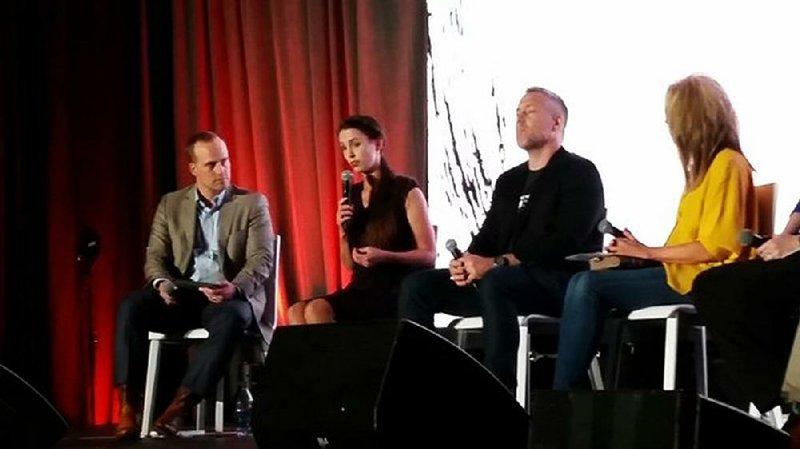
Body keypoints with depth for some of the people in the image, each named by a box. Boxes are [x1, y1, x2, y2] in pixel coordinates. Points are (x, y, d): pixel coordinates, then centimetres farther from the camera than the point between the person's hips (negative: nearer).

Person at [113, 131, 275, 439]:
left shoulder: (253, 203, 4)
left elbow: (262, 260, -7)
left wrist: (234, 288, -28)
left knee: (231, 318, -39)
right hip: (181, 295, 3)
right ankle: (129, 406, -29)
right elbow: (155, 257, 7)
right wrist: (161, 283, -18)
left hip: (231, 298, -2)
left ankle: (178, 407, -40)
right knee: (132, 306, -27)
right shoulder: (171, 204, 13)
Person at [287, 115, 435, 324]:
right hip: (361, 289, 6)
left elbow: (428, 255, -7)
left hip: (399, 291, -6)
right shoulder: (352, 195, 12)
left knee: (317, 311, -27)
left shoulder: (406, 191, -4)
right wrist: (343, 231, -4)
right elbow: (349, 264, 15)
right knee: (296, 312, -21)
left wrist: (383, 256, -22)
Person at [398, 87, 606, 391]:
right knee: (417, 286, -8)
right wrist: (468, 263, -10)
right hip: (501, 280, 8)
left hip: (564, 282, -8)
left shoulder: (579, 173, -2)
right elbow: (488, 237, 16)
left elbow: (566, 242, -16)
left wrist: (498, 264, -23)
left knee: (495, 283, -39)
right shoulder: (509, 181, 23)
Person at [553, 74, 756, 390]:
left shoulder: (727, 163, -9)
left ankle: (565, 393, -13)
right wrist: (641, 251, 2)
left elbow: (714, 247, -16)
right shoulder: (707, 164, 22)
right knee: (585, 284, -7)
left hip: (701, 281, -9)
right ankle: (567, 390, -16)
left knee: (589, 286, -18)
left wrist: (648, 252, -8)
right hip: (682, 273, 9)